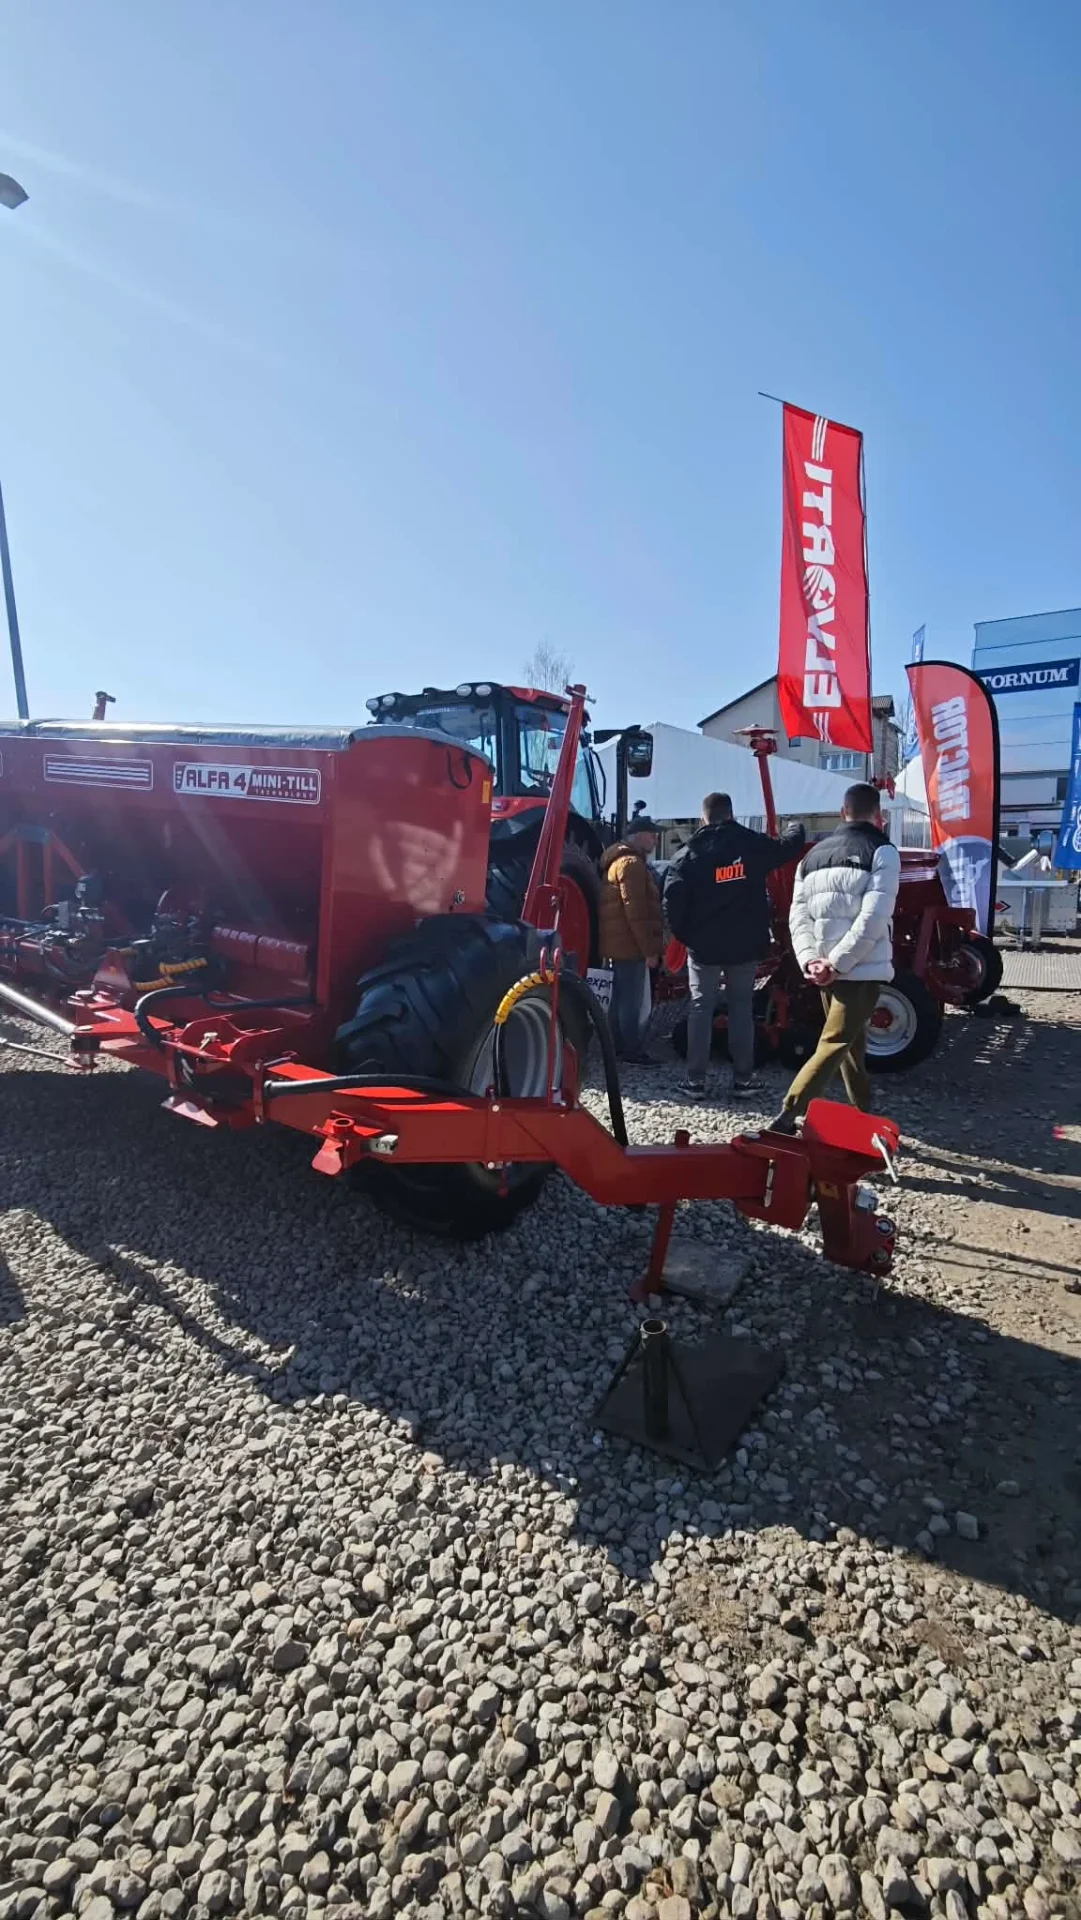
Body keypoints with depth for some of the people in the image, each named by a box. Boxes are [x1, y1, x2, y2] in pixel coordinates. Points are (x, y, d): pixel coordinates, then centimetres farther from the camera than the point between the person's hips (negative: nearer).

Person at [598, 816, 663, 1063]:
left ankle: (619, 1046, 23)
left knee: (621, 996, 15)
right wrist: (649, 949, -19)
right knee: (633, 999, -5)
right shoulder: (632, 863, -15)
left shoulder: (620, 859, 19)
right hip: (630, 944, -10)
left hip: (619, 942, 10)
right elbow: (636, 911, -22)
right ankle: (632, 1051, 0)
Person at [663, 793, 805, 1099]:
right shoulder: (753, 844, -1)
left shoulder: (689, 854, -5)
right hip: (746, 944, 1)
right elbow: (787, 848, 18)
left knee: (700, 1009, 7)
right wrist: (797, 831, 40)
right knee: (741, 1008, 11)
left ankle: (695, 1080, 7)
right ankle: (743, 1079, 13)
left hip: (703, 945, -1)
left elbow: (673, 901, -12)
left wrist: (684, 935, 1)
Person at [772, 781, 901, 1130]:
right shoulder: (882, 851, -4)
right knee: (833, 1046, -6)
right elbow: (873, 918, -16)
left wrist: (809, 960, -4)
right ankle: (786, 1120, -14)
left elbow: (798, 915, 5)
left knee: (851, 1045, 18)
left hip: (823, 970, 6)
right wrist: (837, 962, -15)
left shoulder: (812, 855, 13)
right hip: (862, 969, -6)